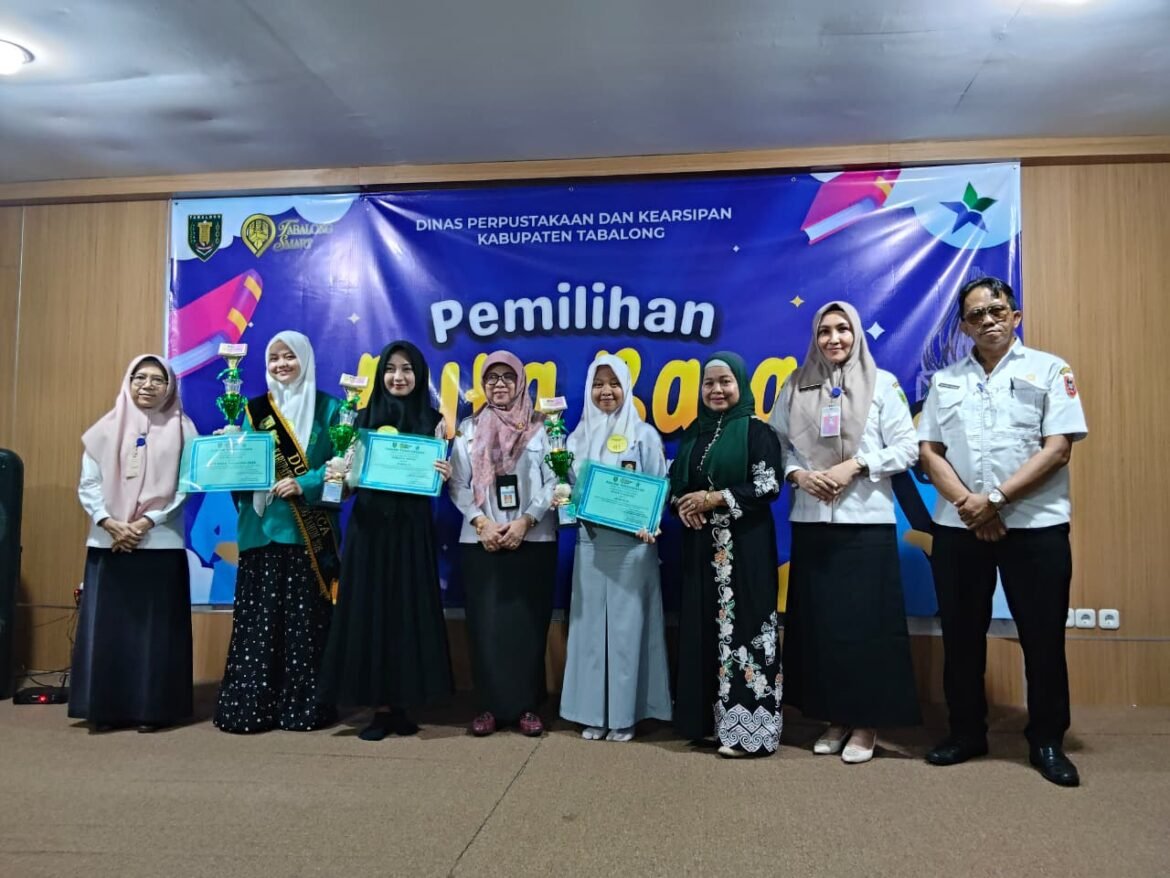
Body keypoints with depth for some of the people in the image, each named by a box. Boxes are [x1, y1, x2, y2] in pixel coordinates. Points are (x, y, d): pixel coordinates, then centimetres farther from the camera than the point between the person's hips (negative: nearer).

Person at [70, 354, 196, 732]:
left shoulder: (181, 430, 3)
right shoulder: (105, 429, 9)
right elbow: (88, 485, 5)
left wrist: (146, 523, -13)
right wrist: (110, 523, -10)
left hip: (160, 544, -2)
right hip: (108, 544, 2)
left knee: (155, 628, 1)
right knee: (106, 626, 2)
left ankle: (150, 709, 8)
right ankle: (104, 709, 12)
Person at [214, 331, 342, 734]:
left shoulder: (328, 408, 3)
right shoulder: (255, 410, 12)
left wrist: (304, 485, -16)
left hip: (310, 533, -2)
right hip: (264, 528, 2)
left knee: (305, 619, 0)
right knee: (259, 618, 2)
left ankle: (304, 705, 10)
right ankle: (250, 706, 10)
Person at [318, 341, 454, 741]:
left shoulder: (434, 421, 4)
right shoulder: (364, 417, 5)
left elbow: (440, 481, 6)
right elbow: (349, 473, 6)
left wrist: (445, 475, -16)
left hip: (412, 528, 0)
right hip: (369, 526, 1)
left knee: (410, 611, 2)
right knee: (370, 611, 1)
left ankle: (402, 704, 14)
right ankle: (380, 707, 11)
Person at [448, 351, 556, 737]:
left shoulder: (540, 428, 4)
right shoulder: (469, 429, 10)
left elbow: (553, 481, -1)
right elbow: (458, 484, 4)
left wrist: (525, 521, -13)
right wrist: (481, 523, -9)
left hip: (533, 540, -1)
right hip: (480, 540, 1)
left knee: (528, 623, 1)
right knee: (485, 624, 1)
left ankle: (528, 705, 11)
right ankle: (489, 706, 11)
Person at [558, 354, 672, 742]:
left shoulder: (644, 435, 1)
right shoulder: (579, 437, 11)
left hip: (632, 544, -3)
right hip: (590, 543, 3)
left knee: (627, 627, -1)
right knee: (591, 626, 5)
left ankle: (624, 714, 9)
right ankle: (594, 712, 14)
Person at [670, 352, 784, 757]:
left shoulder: (756, 431, -4)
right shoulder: (693, 434, 14)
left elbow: (768, 485, -12)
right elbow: (675, 482, 16)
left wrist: (714, 499, -15)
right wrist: (682, 505, -6)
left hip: (744, 545, -6)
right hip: (701, 545, 6)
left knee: (743, 626, -5)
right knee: (705, 628, 8)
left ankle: (747, 728, 2)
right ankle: (710, 717, 18)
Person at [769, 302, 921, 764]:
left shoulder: (882, 383, 3)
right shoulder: (795, 387, 10)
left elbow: (907, 448, -2)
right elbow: (776, 444, 9)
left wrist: (854, 466, -13)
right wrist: (798, 474, -9)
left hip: (867, 521, -2)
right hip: (811, 521, 3)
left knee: (866, 621, -1)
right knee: (817, 621, 6)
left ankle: (866, 722, 13)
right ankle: (835, 717, 19)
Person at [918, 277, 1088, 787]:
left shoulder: (1049, 370, 1)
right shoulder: (945, 380, 11)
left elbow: (1058, 449, -8)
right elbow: (929, 451, 5)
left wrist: (995, 499, -15)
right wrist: (967, 504, -10)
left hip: (1036, 526, -3)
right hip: (958, 527, 3)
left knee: (1043, 636, 5)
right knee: (961, 634, 10)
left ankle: (1047, 741, 21)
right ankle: (966, 731, 24)